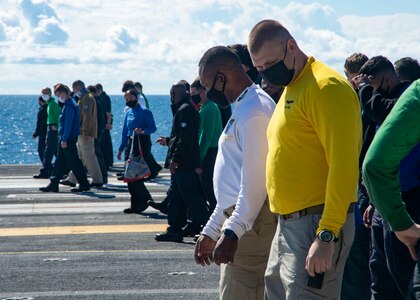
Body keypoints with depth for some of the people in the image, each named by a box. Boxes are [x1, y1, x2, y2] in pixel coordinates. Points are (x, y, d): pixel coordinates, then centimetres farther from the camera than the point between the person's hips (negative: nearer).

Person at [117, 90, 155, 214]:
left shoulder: (145, 112, -5)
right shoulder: (128, 113, 17)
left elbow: (153, 128, -10)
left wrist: (142, 131, -28)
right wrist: (121, 148, 18)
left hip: (141, 144, -8)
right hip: (130, 144, 8)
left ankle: (145, 199, -2)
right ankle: (135, 205, 12)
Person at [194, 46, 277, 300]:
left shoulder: (254, 110, -13)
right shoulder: (244, 108, 21)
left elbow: (255, 179, -20)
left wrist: (232, 231, -25)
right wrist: (212, 231, 25)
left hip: (251, 224, -10)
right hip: (239, 221, 10)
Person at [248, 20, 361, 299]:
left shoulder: (326, 87, -14)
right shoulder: (290, 89, 16)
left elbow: (343, 166, -20)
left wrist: (326, 234, -24)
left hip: (318, 225, -10)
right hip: (288, 224, 10)